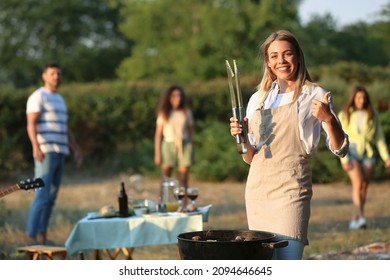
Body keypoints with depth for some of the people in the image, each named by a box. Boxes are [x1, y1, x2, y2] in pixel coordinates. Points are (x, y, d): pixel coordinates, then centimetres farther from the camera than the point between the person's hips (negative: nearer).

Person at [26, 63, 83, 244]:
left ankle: (42, 235, 8)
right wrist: (36, 147, -31)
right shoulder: (38, 97, -6)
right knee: (42, 194, -13)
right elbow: (31, 125, -17)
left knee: (51, 196, 6)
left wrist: (76, 150, 20)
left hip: (59, 153, 8)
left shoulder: (59, 100, 21)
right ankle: (32, 234, -11)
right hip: (44, 152, -8)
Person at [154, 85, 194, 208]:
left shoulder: (186, 112, 9)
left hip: (184, 146, 1)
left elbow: (190, 132, 12)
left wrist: (192, 152, 7)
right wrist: (157, 153, 0)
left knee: (183, 181, -1)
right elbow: (158, 134, 6)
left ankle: (183, 208, 1)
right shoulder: (164, 113, 6)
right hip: (168, 145, -1)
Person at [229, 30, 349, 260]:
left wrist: (329, 119, -19)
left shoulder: (314, 96, 1)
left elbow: (340, 149, -2)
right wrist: (242, 136, -5)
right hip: (257, 189, 5)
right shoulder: (258, 99, 13)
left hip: (290, 189, -5)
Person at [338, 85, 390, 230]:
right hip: (352, 153, -3)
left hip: (368, 153, 3)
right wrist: (344, 159, -12)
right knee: (358, 183, -21)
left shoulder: (372, 115, 4)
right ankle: (361, 217, -28)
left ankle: (354, 221, 10)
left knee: (364, 187, 1)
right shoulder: (344, 115, -2)